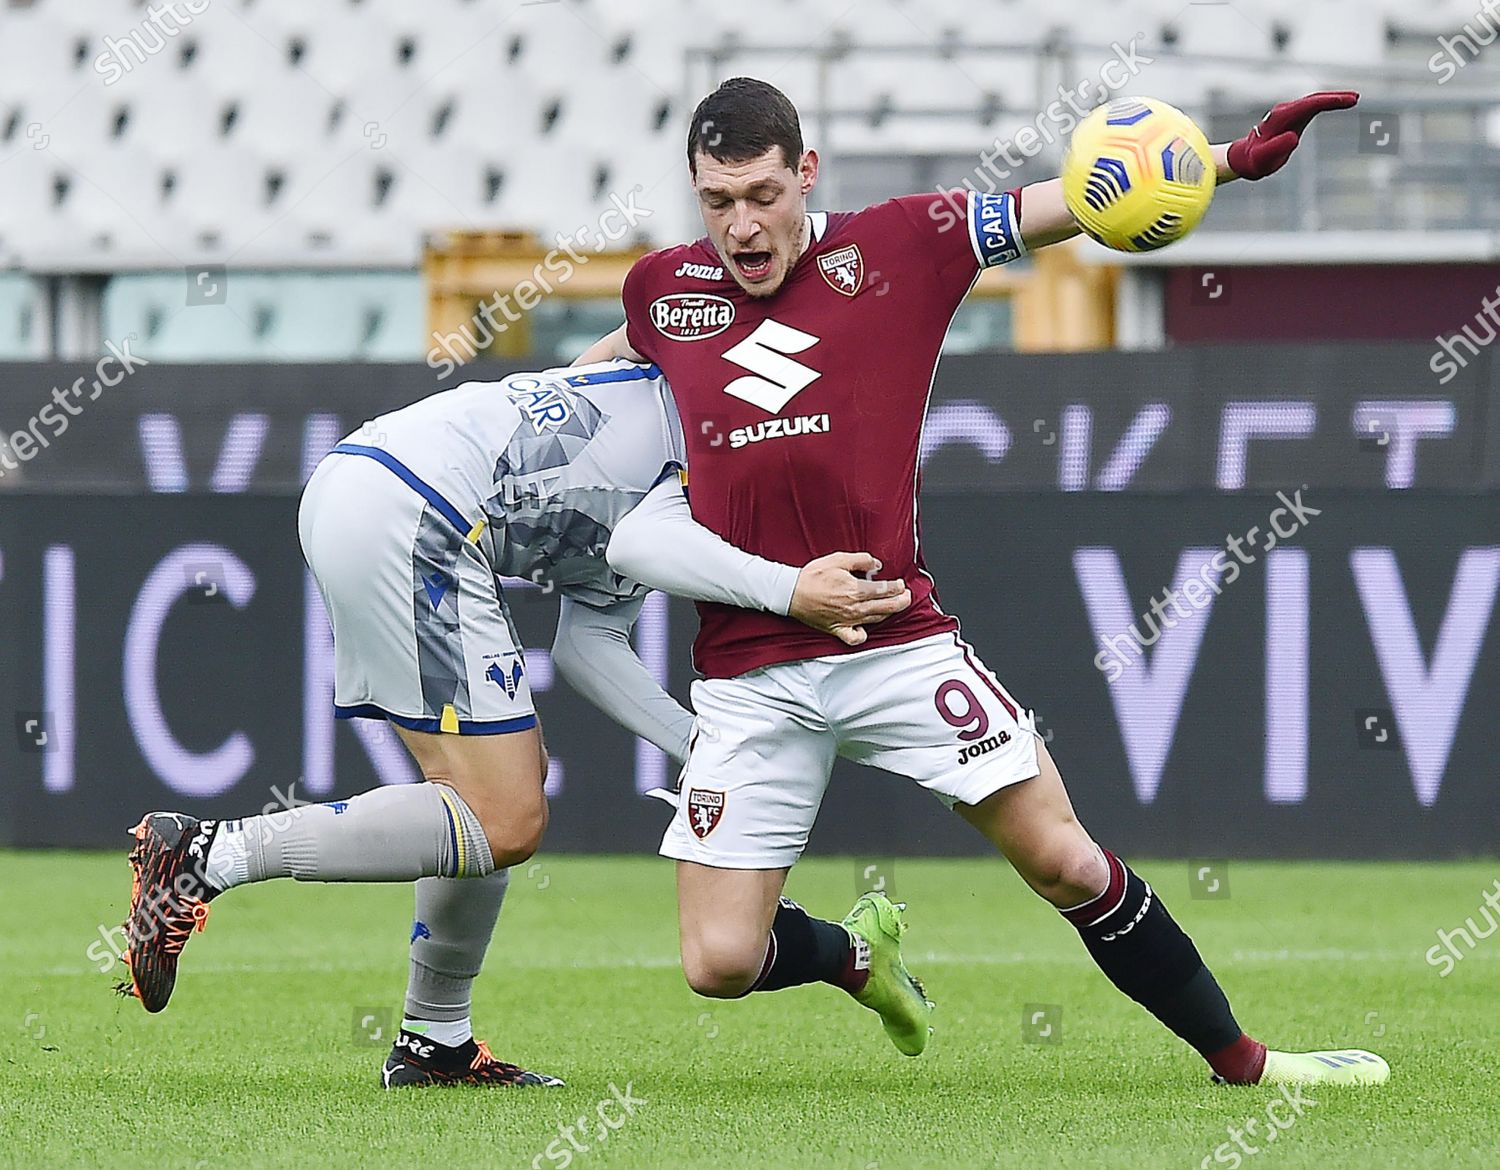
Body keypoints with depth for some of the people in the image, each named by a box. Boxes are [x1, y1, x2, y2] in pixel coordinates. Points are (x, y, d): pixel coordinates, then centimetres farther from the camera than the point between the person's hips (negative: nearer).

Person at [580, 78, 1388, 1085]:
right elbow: (606, 363, 33)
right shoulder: (664, 289, 7)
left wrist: (1234, 159, -11)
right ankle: (856, 954, 29)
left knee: (1065, 862, -7)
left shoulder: (896, 246, 0)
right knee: (721, 961, -5)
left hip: (900, 648, -1)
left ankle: (1242, 1060, 11)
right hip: (750, 677, 2)